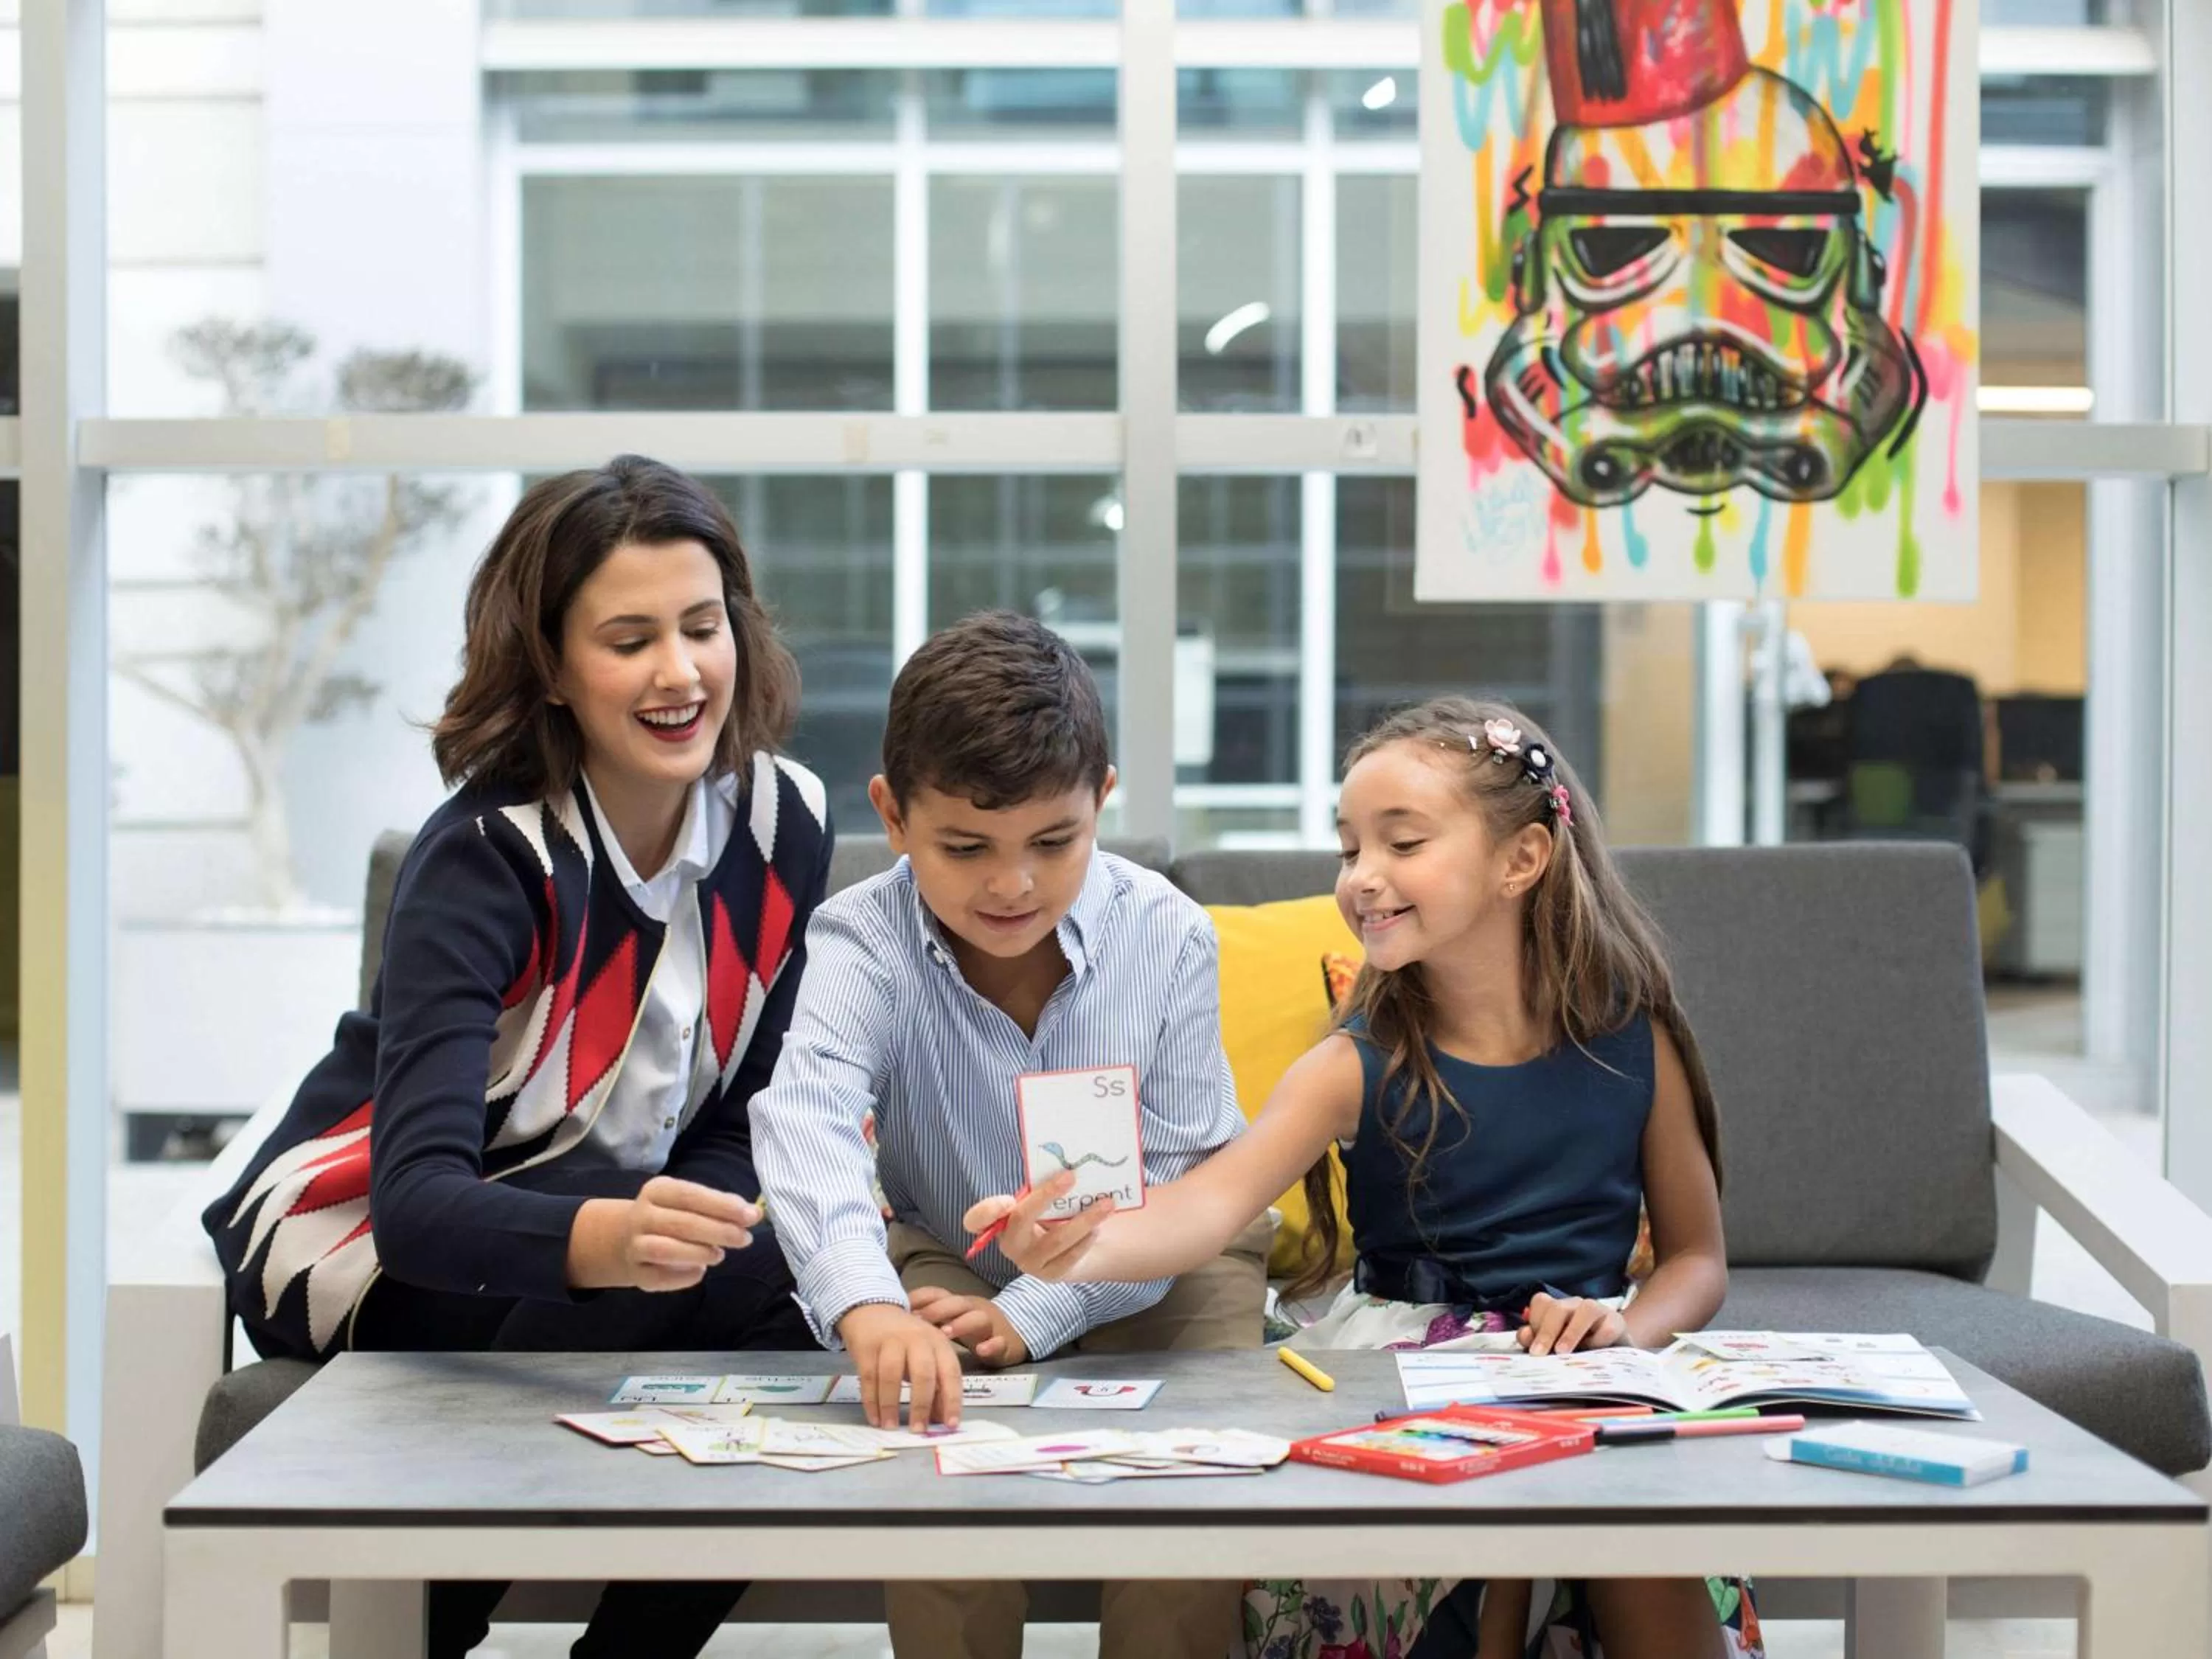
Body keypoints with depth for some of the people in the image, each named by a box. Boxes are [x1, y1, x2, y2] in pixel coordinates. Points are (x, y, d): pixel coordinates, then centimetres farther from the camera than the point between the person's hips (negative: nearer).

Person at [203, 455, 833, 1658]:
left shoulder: (782, 821, -8)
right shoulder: (487, 858, -23)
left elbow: (740, 1121, -1)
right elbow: (418, 1203, -36)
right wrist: (603, 1239, -57)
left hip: (612, 1219, 5)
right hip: (372, 1251, -5)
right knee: (644, 1263, -34)